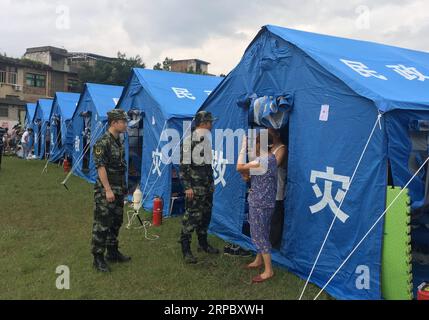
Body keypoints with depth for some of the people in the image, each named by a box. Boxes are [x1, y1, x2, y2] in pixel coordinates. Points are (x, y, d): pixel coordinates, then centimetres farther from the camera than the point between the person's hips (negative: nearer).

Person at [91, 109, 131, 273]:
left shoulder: (119, 141, 11)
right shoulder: (103, 142, -16)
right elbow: (100, 167, -20)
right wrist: (108, 190, -22)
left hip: (118, 190, 9)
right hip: (105, 191, -9)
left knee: (116, 223, 16)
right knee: (102, 225, -1)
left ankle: (112, 252, 29)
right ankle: (98, 258, 9)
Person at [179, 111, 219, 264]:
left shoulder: (206, 141, 12)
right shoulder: (189, 141, -13)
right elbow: (183, 165, -16)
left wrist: (212, 182, 20)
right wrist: (187, 187, -20)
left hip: (207, 187, 8)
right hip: (195, 187, -8)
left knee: (206, 216, 15)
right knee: (191, 217, -6)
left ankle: (203, 243, 29)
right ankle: (186, 249, 2)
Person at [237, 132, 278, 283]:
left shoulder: (262, 161, -25)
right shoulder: (270, 157, 6)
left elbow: (240, 168, -23)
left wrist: (244, 146, -19)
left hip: (260, 204, -10)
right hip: (265, 202, 10)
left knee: (259, 235, -1)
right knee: (260, 233, 22)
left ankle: (269, 271, 7)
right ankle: (259, 260, 38)